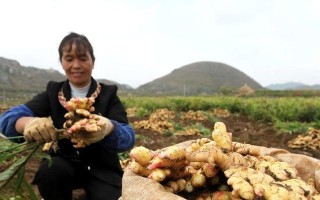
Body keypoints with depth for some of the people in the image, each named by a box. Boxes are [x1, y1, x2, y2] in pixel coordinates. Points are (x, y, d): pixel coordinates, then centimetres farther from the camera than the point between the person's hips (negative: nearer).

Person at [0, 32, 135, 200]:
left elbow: (128, 137, -21)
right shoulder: (53, 92, -2)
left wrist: (109, 127, -46)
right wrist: (28, 122, -40)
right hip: (67, 164, 1)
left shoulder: (108, 94, -7)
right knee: (49, 170, -30)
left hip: (101, 168, -1)